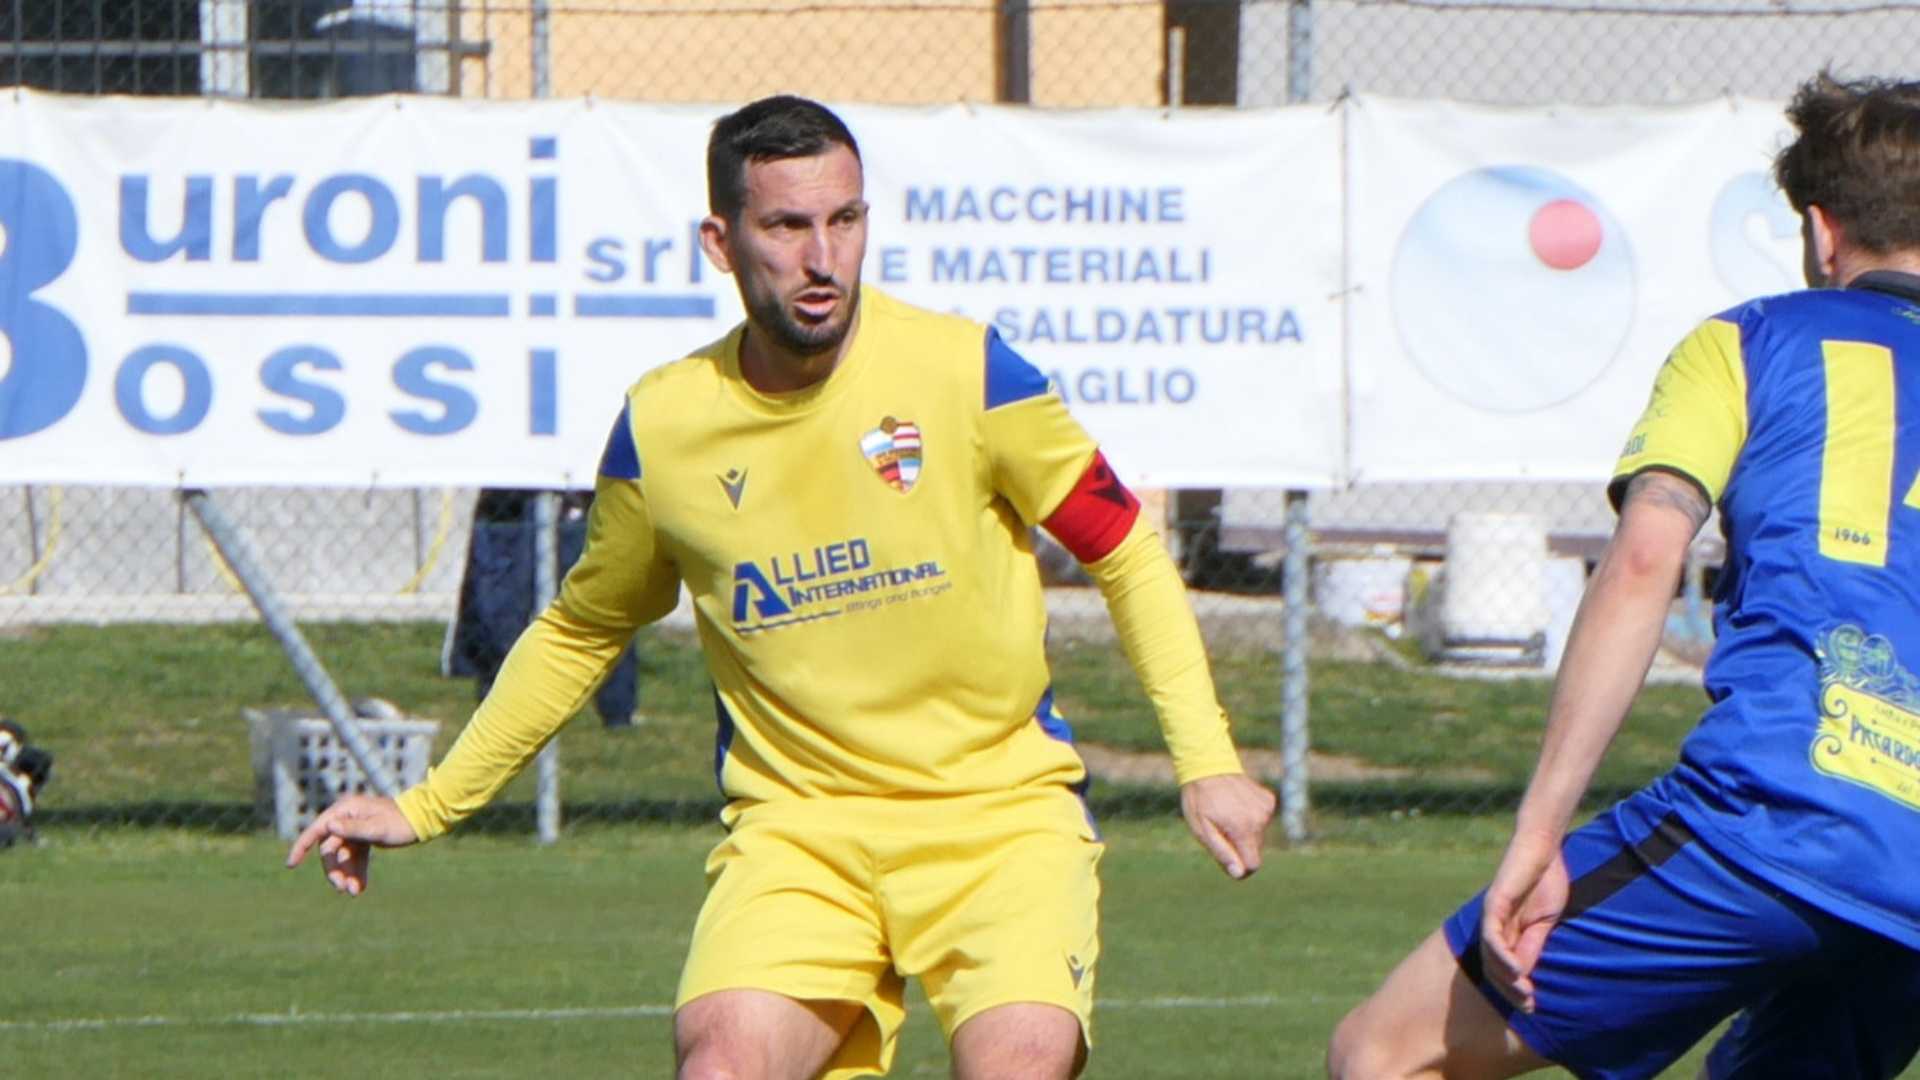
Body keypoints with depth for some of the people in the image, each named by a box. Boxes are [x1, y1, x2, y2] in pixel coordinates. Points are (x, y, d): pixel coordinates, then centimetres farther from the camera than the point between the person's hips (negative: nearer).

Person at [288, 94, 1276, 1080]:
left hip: (998, 813, -1)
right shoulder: (660, 427, 0)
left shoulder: (963, 371, -6)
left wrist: (1205, 761, -3)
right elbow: (581, 631, 18)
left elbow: (1126, 555, 6)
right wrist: (425, 806, 19)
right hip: (794, 829, 1)